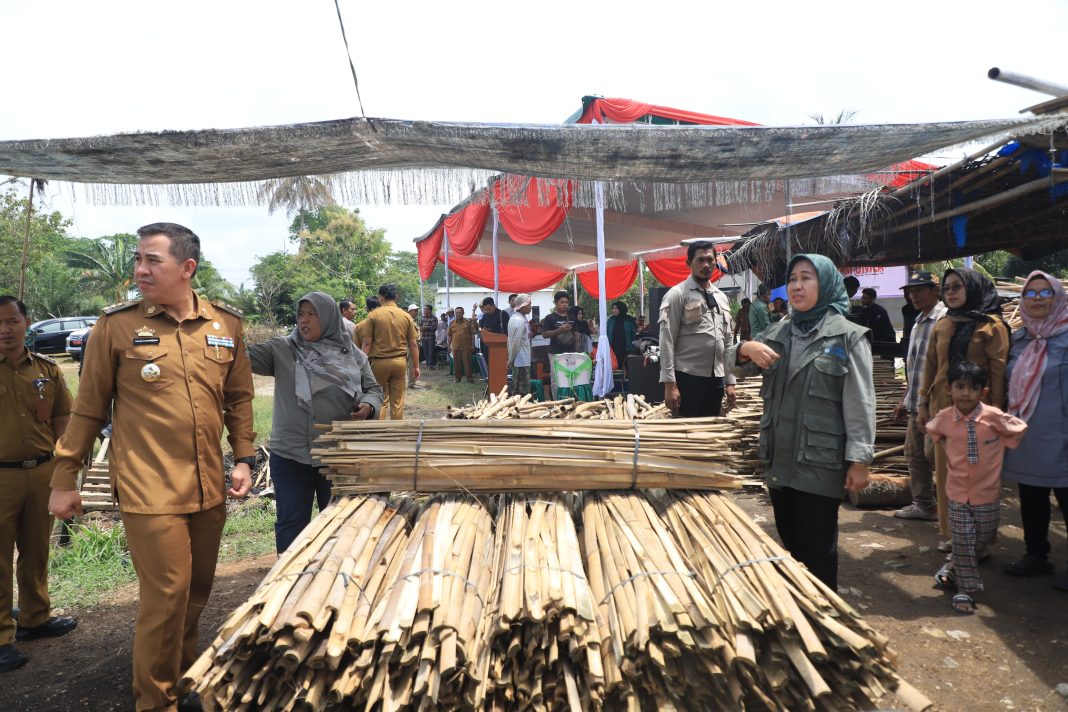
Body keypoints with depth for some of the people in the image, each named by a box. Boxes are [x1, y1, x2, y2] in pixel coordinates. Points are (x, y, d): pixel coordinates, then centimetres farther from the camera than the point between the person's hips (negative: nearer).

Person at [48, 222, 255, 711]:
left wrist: (244, 458, 8)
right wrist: (64, 480, 3)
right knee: (166, 595, -2)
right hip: (150, 490, -4)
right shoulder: (116, 325, -5)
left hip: (209, 488, 4)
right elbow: (89, 409, 0)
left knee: (196, 593, 17)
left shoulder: (226, 324, 4)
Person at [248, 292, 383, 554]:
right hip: (291, 455, -1)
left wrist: (369, 406, -11)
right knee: (292, 522, 8)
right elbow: (248, 355, -14)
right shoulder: (282, 350, -1)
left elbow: (374, 389, 10)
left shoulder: (352, 355, 4)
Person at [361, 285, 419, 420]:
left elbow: (367, 343, -6)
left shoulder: (373, 315, -4)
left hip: (379, 362, -1)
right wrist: (416, 366, 11)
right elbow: (413, 344, 4)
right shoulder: (406, 316, 2)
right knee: (397, 402, 8)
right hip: (400, 361, 2)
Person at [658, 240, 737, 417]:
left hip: (716, 379, 6)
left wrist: (730, 381, 12)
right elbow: (667, 341, -10)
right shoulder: (677, 294, -5)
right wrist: (669, 383, -16)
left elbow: (727, 342, 17)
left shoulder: (722, 297, 14)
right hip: (688, 378, -6)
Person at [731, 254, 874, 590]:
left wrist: (859, 461, -13)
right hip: (779, 460, 6)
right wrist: (746, 348, -10)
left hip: (821, 464, -5)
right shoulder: (777, 333, 10)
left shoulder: (848, 337, -6)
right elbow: (736, 367, 13)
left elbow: (860, 405, -9)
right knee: (789, 544, 18)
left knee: (817, 551, 3)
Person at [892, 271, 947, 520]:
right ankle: (922, 504, 23)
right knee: (915, 453, 13)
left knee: (933, 454, -5)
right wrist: (905, 398, 22)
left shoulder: (945, 320, -12)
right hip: (916, 403, 9)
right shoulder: (918, 323, 17)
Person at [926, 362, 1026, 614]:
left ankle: (955, 568, 39)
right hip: (958, 493, 0)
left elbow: (1019, 430, -1)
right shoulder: (943, 418, -8)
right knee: (963, 542, 1)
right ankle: (965, 589, 12)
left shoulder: (994, 416, -15)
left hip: (988, 493, 0)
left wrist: (997, 451, 2)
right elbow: (932, 431, 14)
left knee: (982, 539, 15)